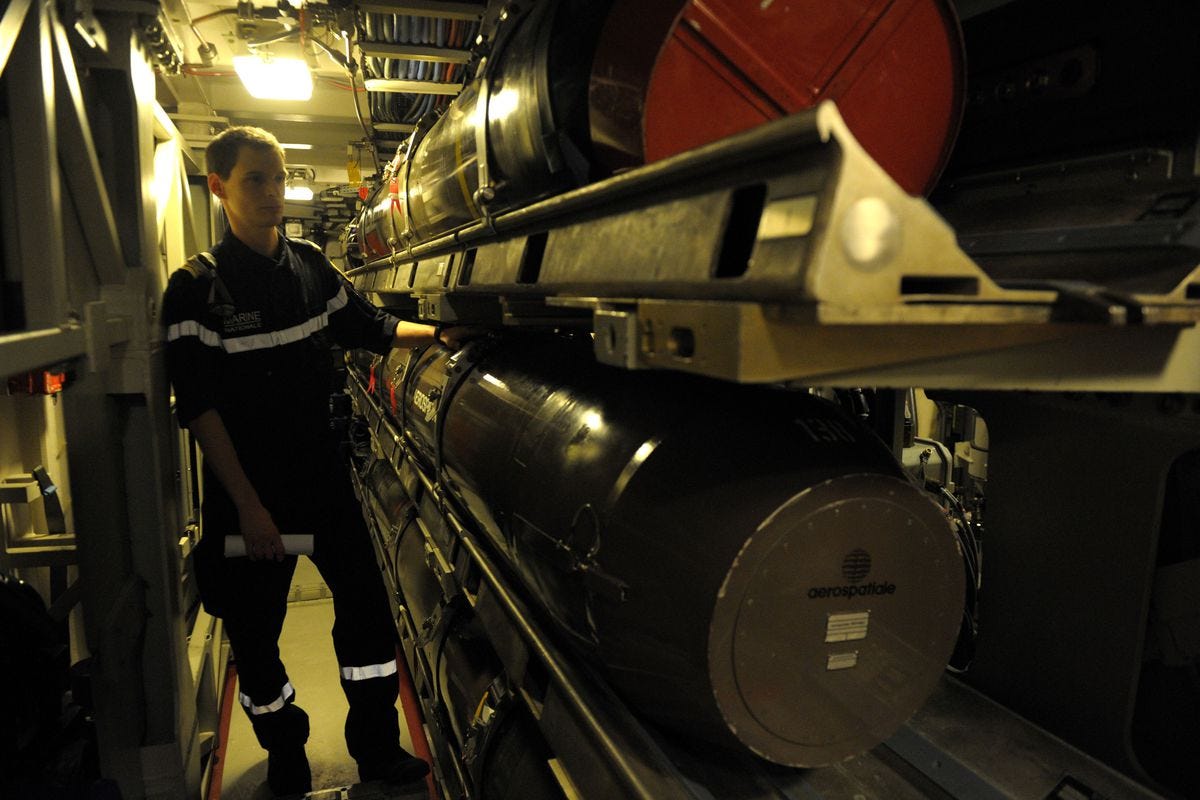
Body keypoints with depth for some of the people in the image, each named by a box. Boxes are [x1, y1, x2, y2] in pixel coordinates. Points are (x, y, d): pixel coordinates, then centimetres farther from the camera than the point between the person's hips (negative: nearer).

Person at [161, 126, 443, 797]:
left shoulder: (310, 265, 4)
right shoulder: (197, 287, -11)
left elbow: (369, 326, 18)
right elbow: (199, 406, -15)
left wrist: (441, 333, 6)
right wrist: (248, 505, -19)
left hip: (323, 470, 4)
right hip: (248, 485, -4)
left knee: (366, 600, 6)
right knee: (254, 627, 10)